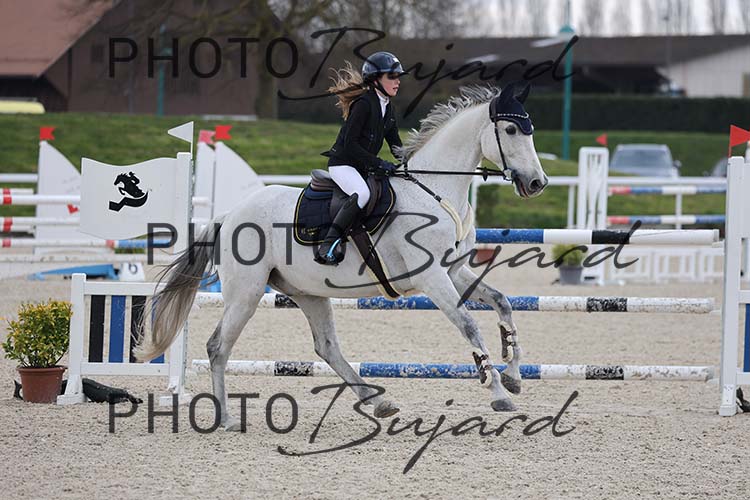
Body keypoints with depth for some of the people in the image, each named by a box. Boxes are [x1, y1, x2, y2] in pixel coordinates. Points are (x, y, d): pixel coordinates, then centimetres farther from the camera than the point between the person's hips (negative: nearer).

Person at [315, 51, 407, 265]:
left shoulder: (387, 108, 11)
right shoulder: (364, 103, -16)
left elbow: (395, 144, 18)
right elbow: (349, 143, -20)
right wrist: (378, 163, -23)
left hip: (363, 167, 9)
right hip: (342, 163, -9)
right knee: (362, 193, -35)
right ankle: (328, 245, -35)